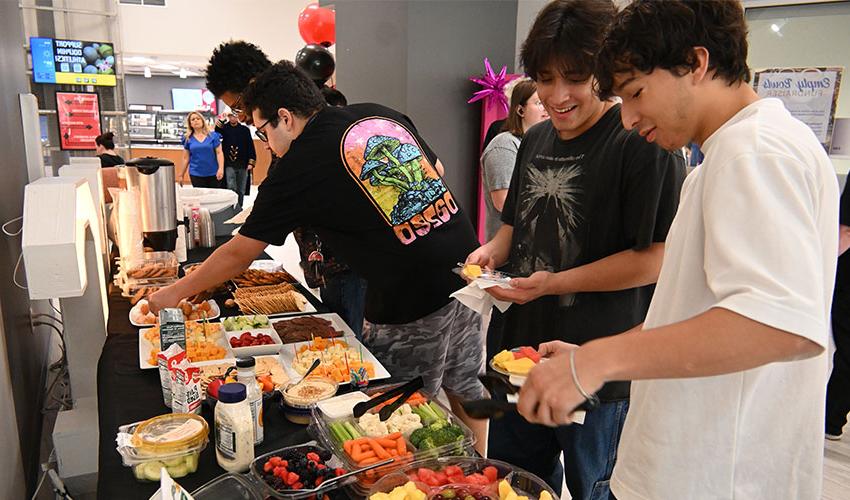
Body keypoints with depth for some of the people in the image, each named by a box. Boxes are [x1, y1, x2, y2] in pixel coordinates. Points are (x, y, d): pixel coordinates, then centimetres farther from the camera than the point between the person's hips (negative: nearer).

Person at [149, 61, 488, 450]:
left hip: (411, 303, -7)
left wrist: (174, 293, 12)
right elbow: (435, 173, 16)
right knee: (465, 388, 23)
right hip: (467, 272, 8)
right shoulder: (381, 115, 7)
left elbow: (239, 254, -1)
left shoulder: (297, 168, -9)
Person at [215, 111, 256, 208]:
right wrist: (222, 119, -20)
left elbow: (250, 146, 2)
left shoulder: (245, 129, 4)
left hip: (243, 165, 1)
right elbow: (217, 133, -16)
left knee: (241, 190, 9)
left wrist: (251, 162, -4)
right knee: (231, 188, -11)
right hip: (229, 164, -1)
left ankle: (239, 208, 21)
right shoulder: (224, 128, 5)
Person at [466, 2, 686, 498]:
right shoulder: (535, 140, 8)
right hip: (521, 346, 7)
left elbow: (654, 260, -18)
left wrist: (555, 283, -22)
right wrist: (491, 251, -1)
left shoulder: (644, 145, -15)